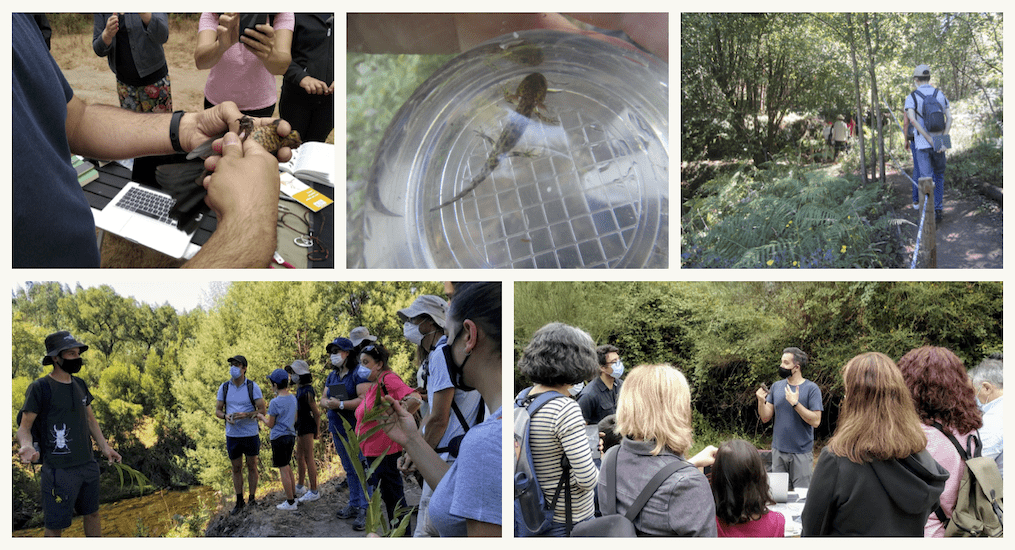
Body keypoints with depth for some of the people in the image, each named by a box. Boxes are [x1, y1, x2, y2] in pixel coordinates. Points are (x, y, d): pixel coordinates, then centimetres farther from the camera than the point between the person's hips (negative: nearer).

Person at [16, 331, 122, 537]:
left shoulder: (79, 385, 10)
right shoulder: (40, 388, -10)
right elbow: (24, 426, -8)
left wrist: (104, 446, 10)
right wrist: (26, 446, -29)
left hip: (88, 465, 7)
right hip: (60, 471, -7)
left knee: (93, 514, 16)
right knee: (55, 526, 1)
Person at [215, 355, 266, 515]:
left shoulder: (253, 387, -9)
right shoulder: (224, 387, -1)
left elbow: (262, 411, -10)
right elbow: (217, 411, 4)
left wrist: (246, 415, -27)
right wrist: (226, 416, -19)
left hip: (251, 435, -2)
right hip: (232, 435, 2)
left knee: (252, 467, 9)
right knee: (236, 469, 11)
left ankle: (252, 500, 21)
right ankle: (239, 502, 23)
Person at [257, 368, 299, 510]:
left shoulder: (275, 403, -16)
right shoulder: (293, 398, 6)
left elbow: (270, 424, -9)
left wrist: (262, 417, 11)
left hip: (279, 438, -8)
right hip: (291, 435, 8)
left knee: (284, 470, -1)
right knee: (288, 468, 20)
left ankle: (290, 503, 3)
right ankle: (293, 497, 25)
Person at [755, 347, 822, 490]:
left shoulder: (811, 388, -7)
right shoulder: (776, 387, 7)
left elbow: (815, 421, -14)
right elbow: (765, 417, 7)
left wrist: (795, 403, -21)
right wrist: (761, 401, -12)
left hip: (801, 452, -4)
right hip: (778, 450, 4)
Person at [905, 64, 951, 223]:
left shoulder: (911, 98, -6)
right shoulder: (940, 95, 6)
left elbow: (912, 120, -21)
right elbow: (949, 118, -4)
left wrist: (931, 140, -19)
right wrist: (942, 140, -10)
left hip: (922, 145, -3)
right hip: (940, 145, 3)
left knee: (926, 179, 0)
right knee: (939, 176, 20)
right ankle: (938, 208, 21)